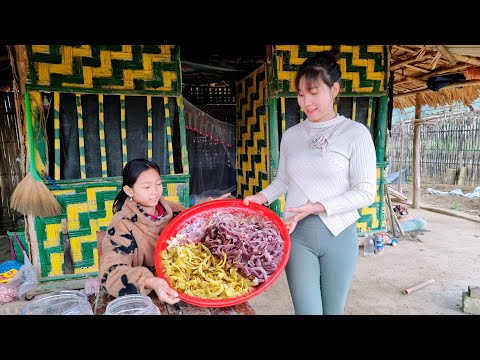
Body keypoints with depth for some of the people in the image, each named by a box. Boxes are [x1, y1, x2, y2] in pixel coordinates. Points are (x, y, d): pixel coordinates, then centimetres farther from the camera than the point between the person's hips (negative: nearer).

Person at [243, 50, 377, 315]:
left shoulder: (355, 133, -7)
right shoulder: (291, 135, 5)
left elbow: (365, 192, -10)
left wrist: (317, 207, -19)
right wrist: (262, 197, -4)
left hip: (339, 233, -1)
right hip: (297, 233, 2)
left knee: (333, 309, 16)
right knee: (307, 310, 3)